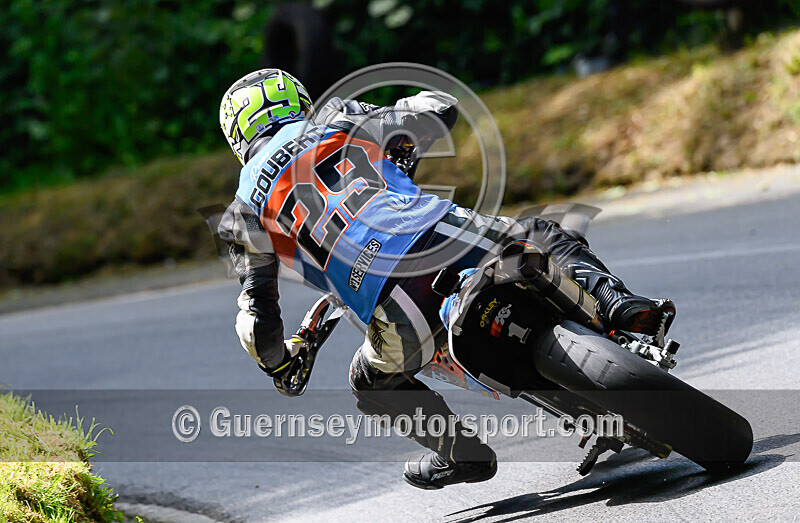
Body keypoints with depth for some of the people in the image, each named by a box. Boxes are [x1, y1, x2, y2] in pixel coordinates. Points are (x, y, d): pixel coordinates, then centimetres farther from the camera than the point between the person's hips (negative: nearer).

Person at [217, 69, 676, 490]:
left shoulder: (243, 215, 19)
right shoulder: (336, 119, 23)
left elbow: (258, 323, 14)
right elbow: (441, 110, 27)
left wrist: (278, 362, 36)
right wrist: (401, 144, 48)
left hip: (400, 311, -1)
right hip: (460, 240, 1)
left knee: (372, 383, 30)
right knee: (545, 235, 30)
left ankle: (461, 449, 16)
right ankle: (618, 305, 6)